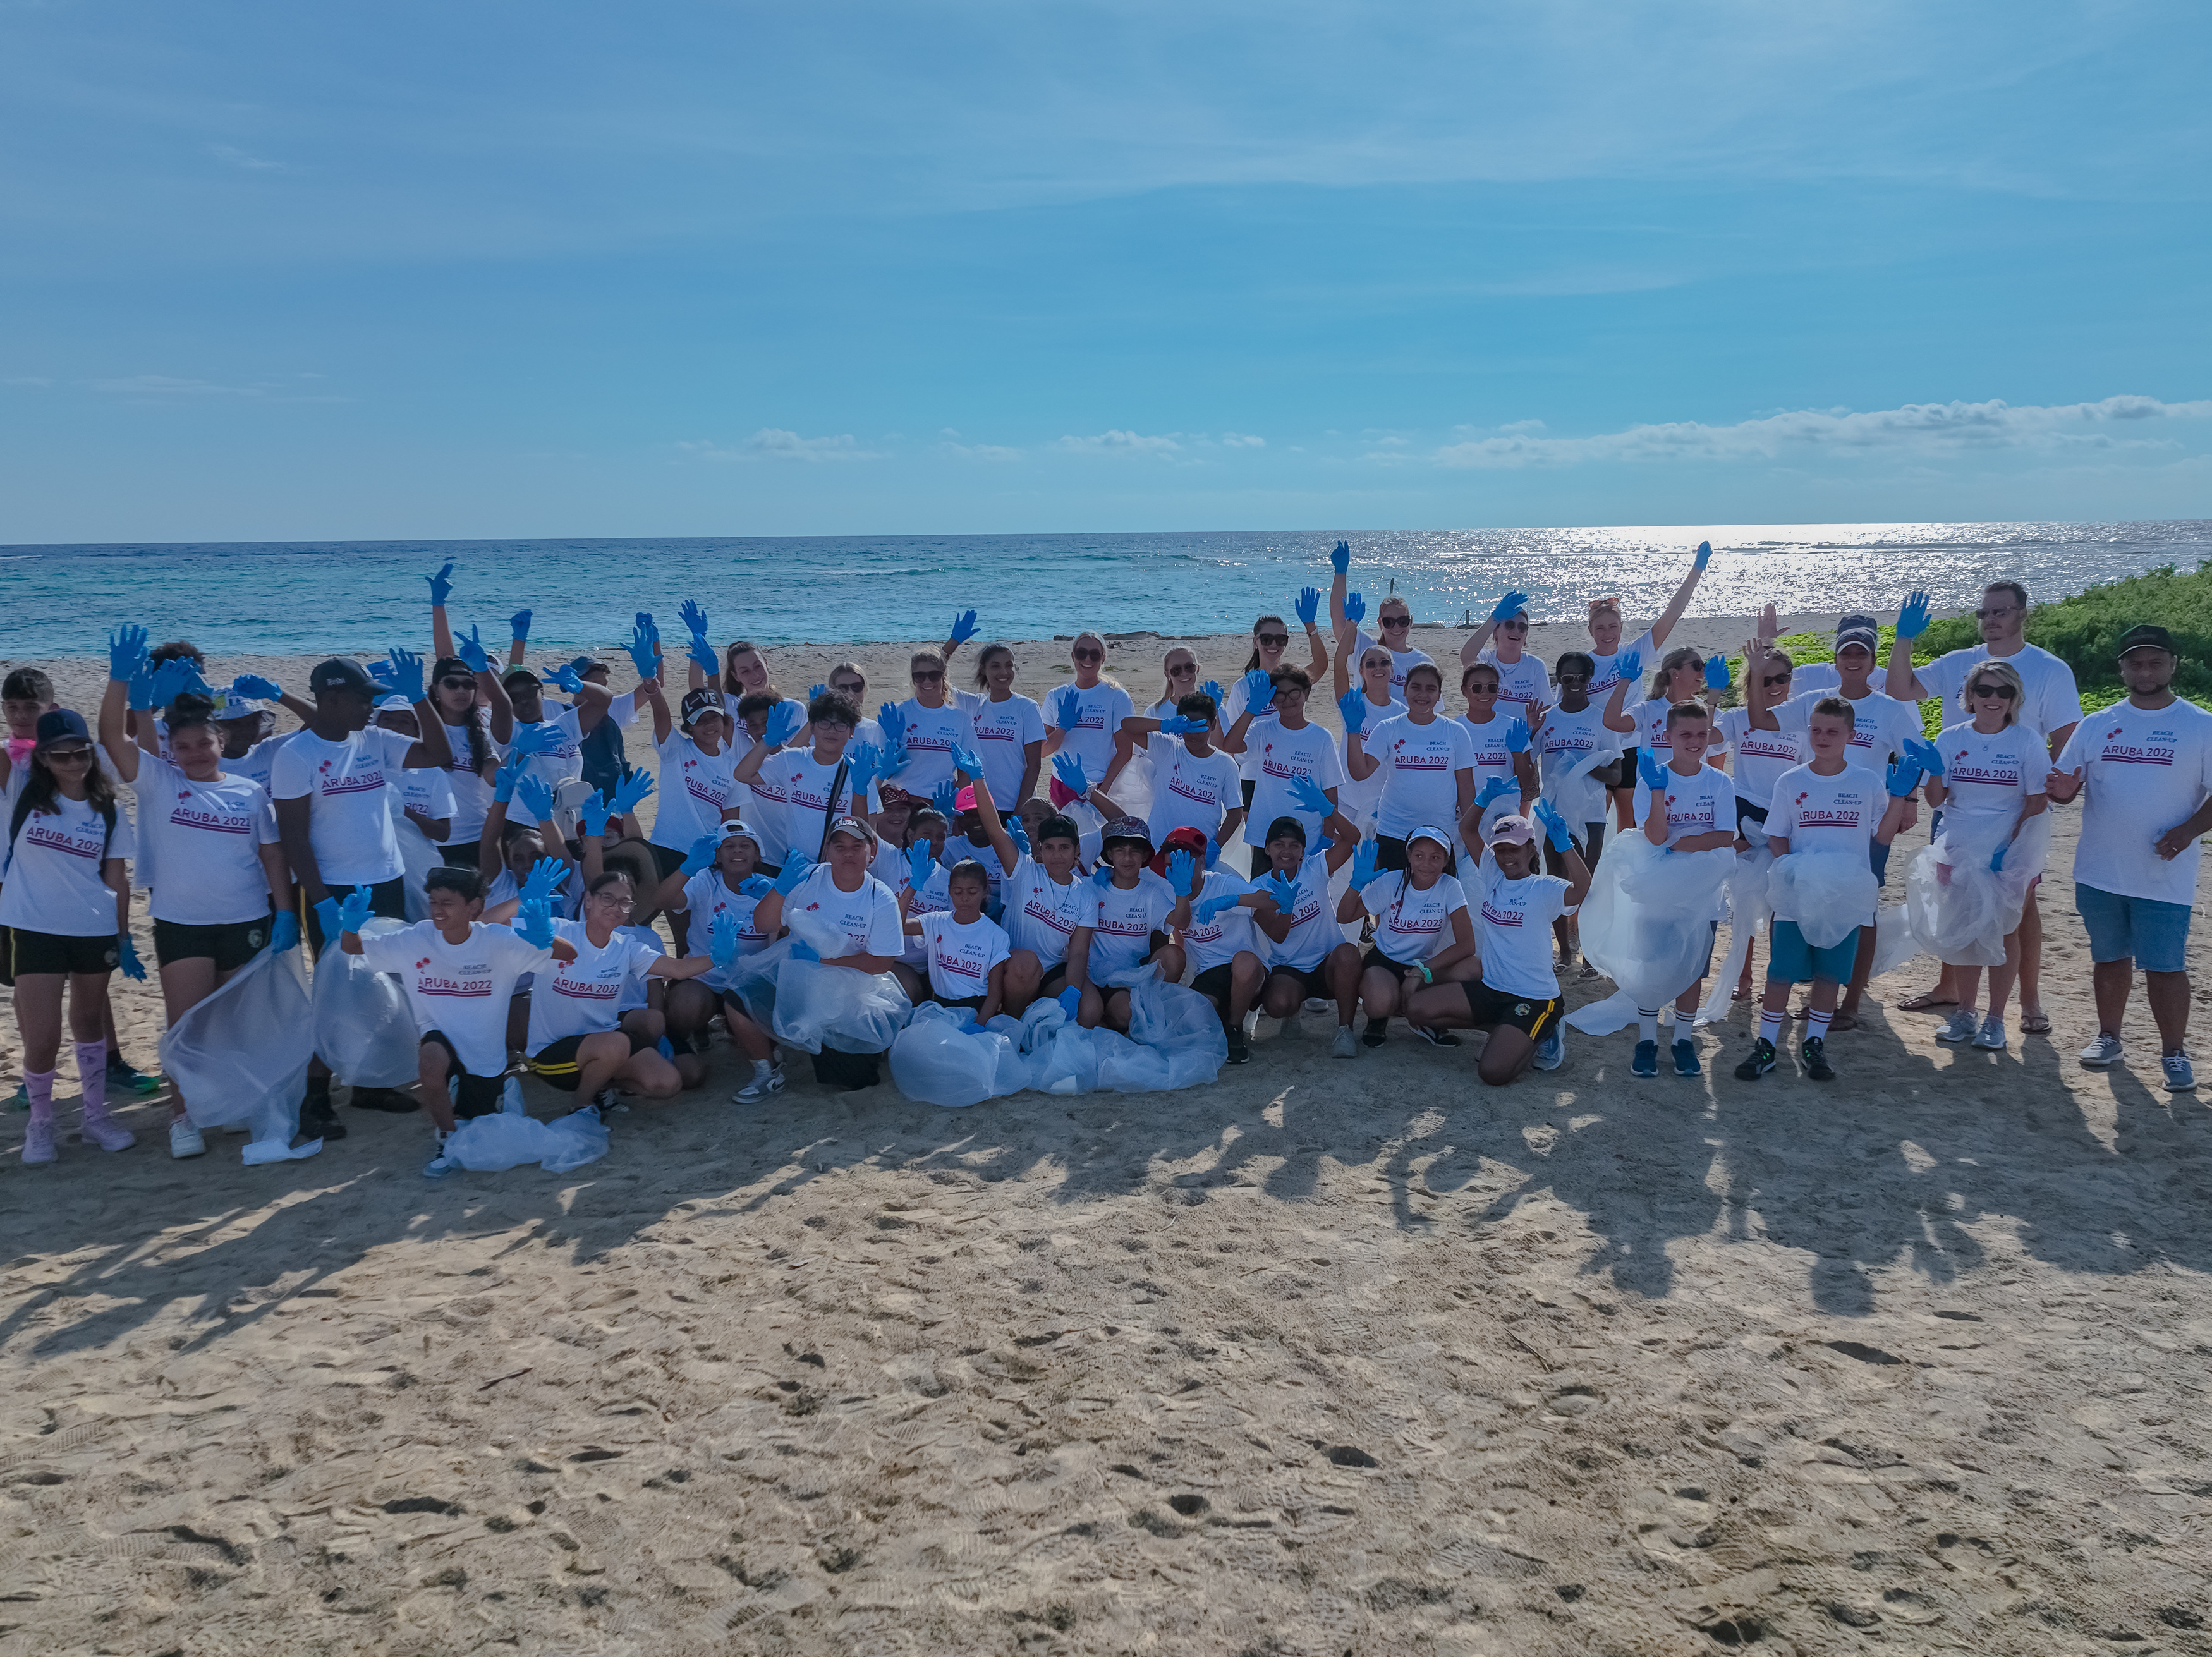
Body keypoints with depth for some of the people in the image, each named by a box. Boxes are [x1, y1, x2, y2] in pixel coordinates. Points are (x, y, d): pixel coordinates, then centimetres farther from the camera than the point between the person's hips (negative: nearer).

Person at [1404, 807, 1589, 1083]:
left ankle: (1540, 1033, 9)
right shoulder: (1493, 876, 5)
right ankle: (1510, 1032, 6)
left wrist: (1563, 842, -42)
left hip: (1532, 998, -7)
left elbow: (1583, 889, -34)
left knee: (1493, 1072, -25)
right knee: (1416, 1009, -6)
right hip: (1490, 988, 7)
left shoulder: (1544, 888, -12)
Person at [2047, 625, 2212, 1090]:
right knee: (2110, 958, 15)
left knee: (2166, 965, -1)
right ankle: (2109, 1038, 28)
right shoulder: (2096, 725, 5)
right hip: (2099, 872, 3)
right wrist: (2062, 790, -17)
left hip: (2165, 875, -3)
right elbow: (2065, 785, 7)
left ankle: (2174, 1053, 11)